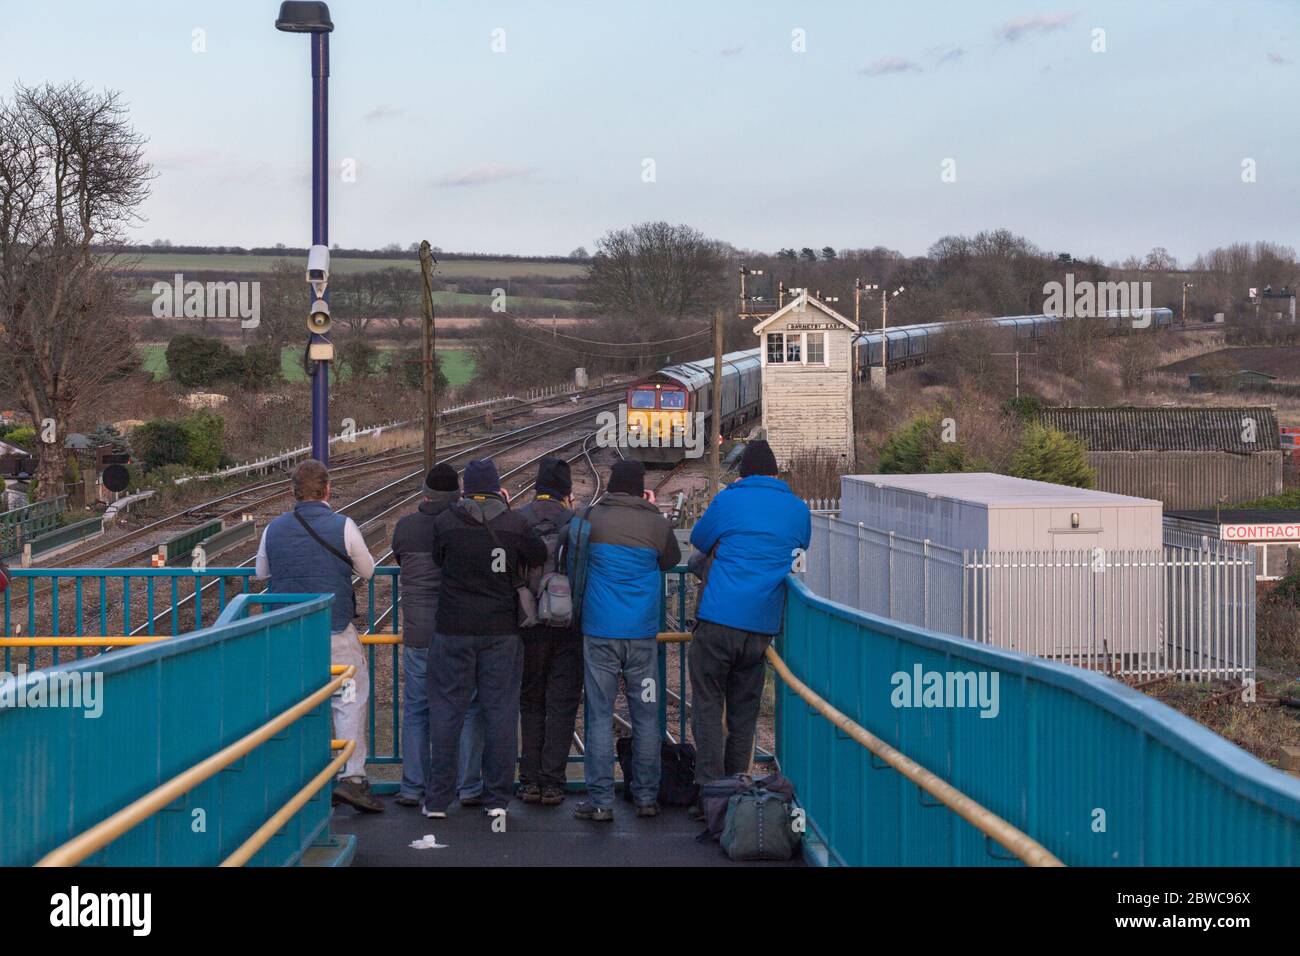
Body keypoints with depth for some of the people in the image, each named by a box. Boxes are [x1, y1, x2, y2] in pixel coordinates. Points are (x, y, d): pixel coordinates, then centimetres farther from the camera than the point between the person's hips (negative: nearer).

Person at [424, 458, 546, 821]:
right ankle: (497, 799, 9)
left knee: (446, 711, 6)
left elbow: (438, 560, 6)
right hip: (502, 631, 0)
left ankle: (437, 799, 8)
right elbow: (539, 556, 7)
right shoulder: (514, 523, -5)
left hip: (453, 630, 0)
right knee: (500, 711, 7)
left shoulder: (445, 522, -5)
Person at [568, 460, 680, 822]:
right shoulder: (656, 523, -2)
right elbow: (671, 559, 17)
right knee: (646, 716, 10)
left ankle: (599, 801, 1)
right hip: (643, 633, 1)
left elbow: (572, 561, 11)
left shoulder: (591, 518, -3)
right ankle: (646, 796, 15)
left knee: (600, 716, 2)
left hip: (599, 632, -1)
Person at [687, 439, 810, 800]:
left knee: (707, 707, 3)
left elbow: (699, 540, 14)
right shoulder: (798, 509, 10)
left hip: (719, 619, -3)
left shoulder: (729, 500, -1)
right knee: (744, 713, 12)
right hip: (762, 626, 4)